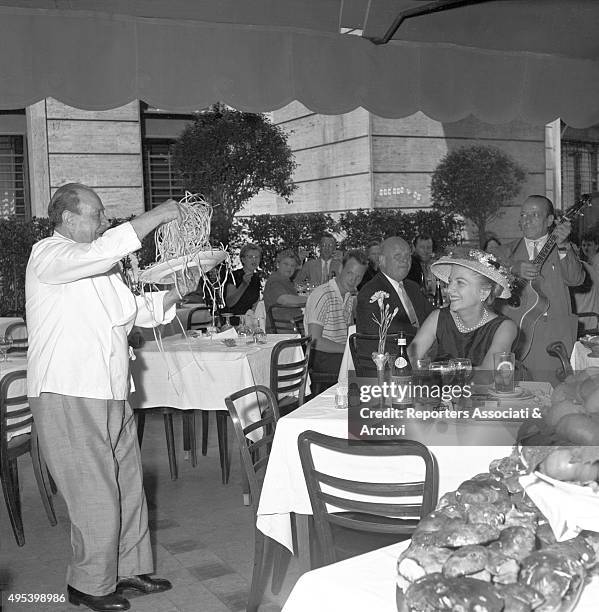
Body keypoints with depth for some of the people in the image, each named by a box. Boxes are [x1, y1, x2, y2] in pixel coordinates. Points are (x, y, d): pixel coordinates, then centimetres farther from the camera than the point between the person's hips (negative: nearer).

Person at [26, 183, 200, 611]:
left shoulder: (103, 268, 19)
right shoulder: (48, 256, -10)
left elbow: (139, 310, 22)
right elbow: (100, 252, -29)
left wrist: (176, 293, 5)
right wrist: (154, 217, -23)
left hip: (112, 396, 9)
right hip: (68, 397, -9)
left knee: (129, 486, 15)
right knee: (95, 496, -2)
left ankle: (130, 568, 29)